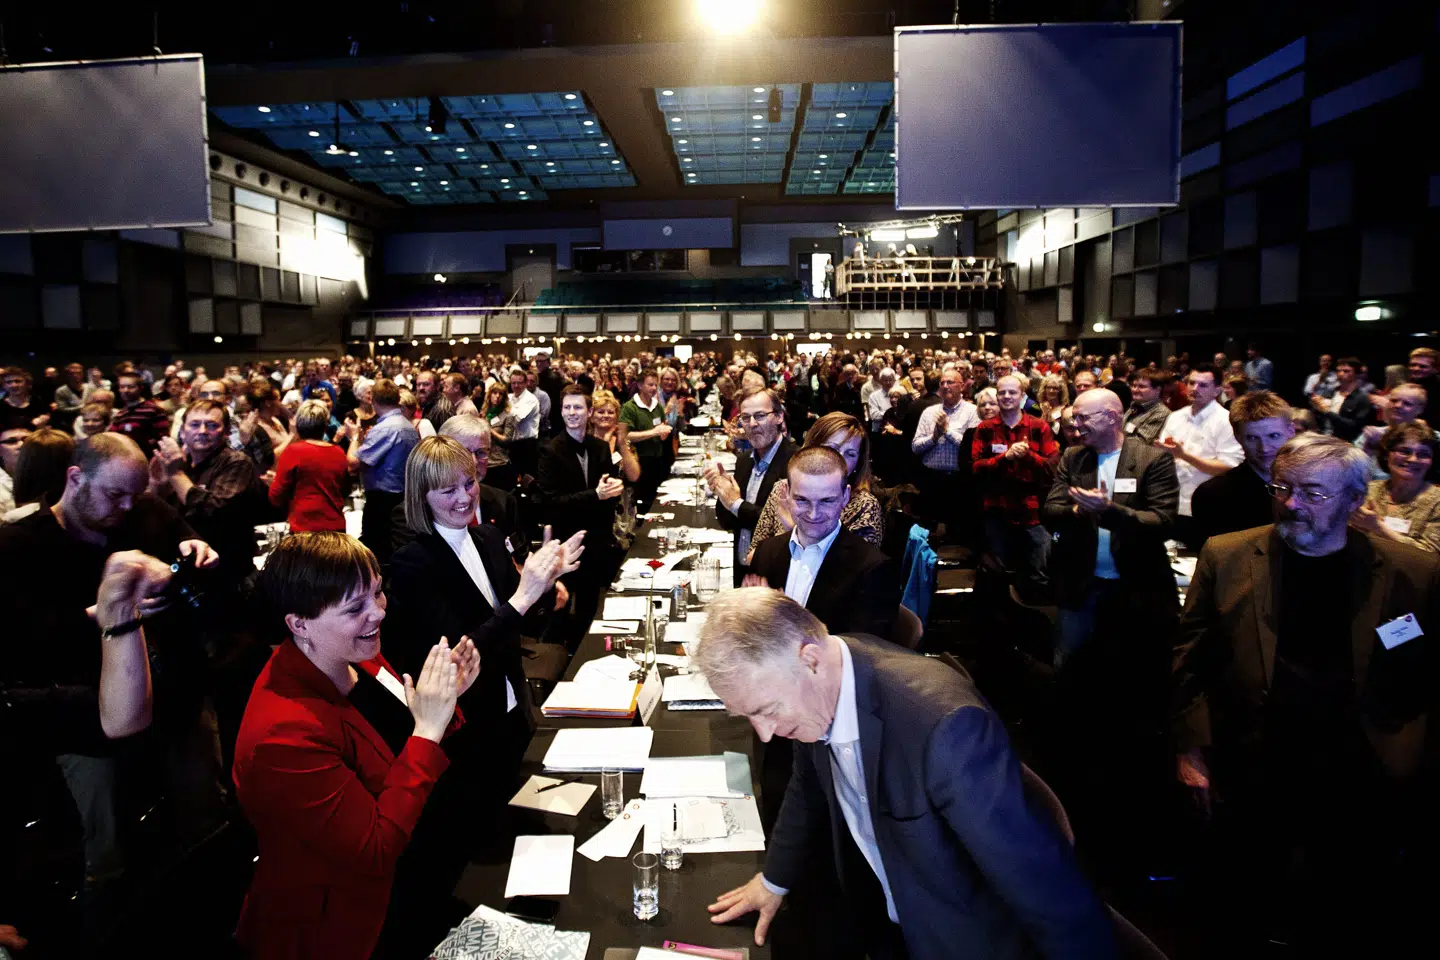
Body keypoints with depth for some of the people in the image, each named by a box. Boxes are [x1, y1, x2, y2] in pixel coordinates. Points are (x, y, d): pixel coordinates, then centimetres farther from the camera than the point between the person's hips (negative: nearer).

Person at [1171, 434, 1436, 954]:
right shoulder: (1226, 558, -3)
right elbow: (1190, 659, 0)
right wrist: (1189, 751, -3)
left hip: (1359, 787, 0)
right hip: (1250, 779, 1)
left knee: (1339, 930, 15)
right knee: (1249, 916, 16)